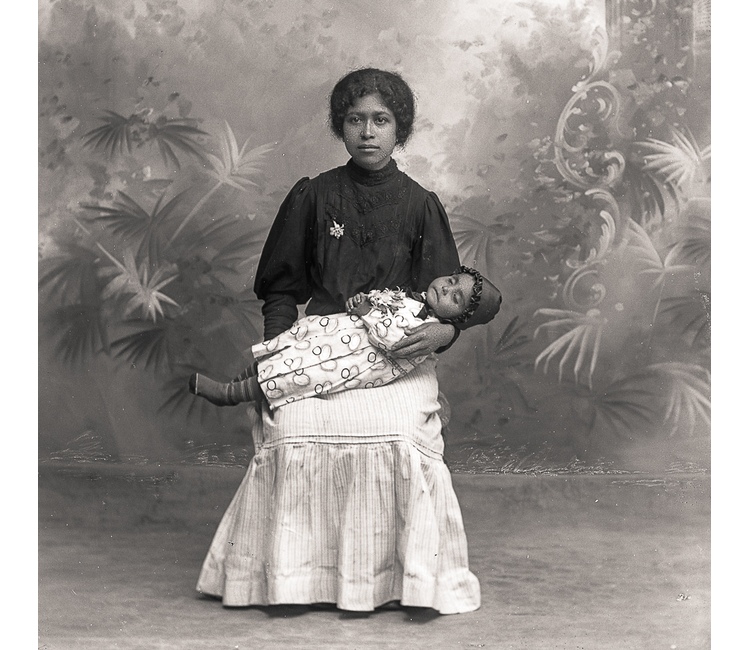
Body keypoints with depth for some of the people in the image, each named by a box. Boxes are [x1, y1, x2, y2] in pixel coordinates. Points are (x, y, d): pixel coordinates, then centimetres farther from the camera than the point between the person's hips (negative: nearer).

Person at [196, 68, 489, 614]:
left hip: (398, 357, 0)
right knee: (293, 429, -29)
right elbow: (280, 289, 12)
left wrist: (441, 332, -16)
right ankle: (291, 572, -13)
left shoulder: (421, 206, 9)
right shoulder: (312, 197, 10)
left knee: (400, 435, -31)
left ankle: (411, 576, -13)